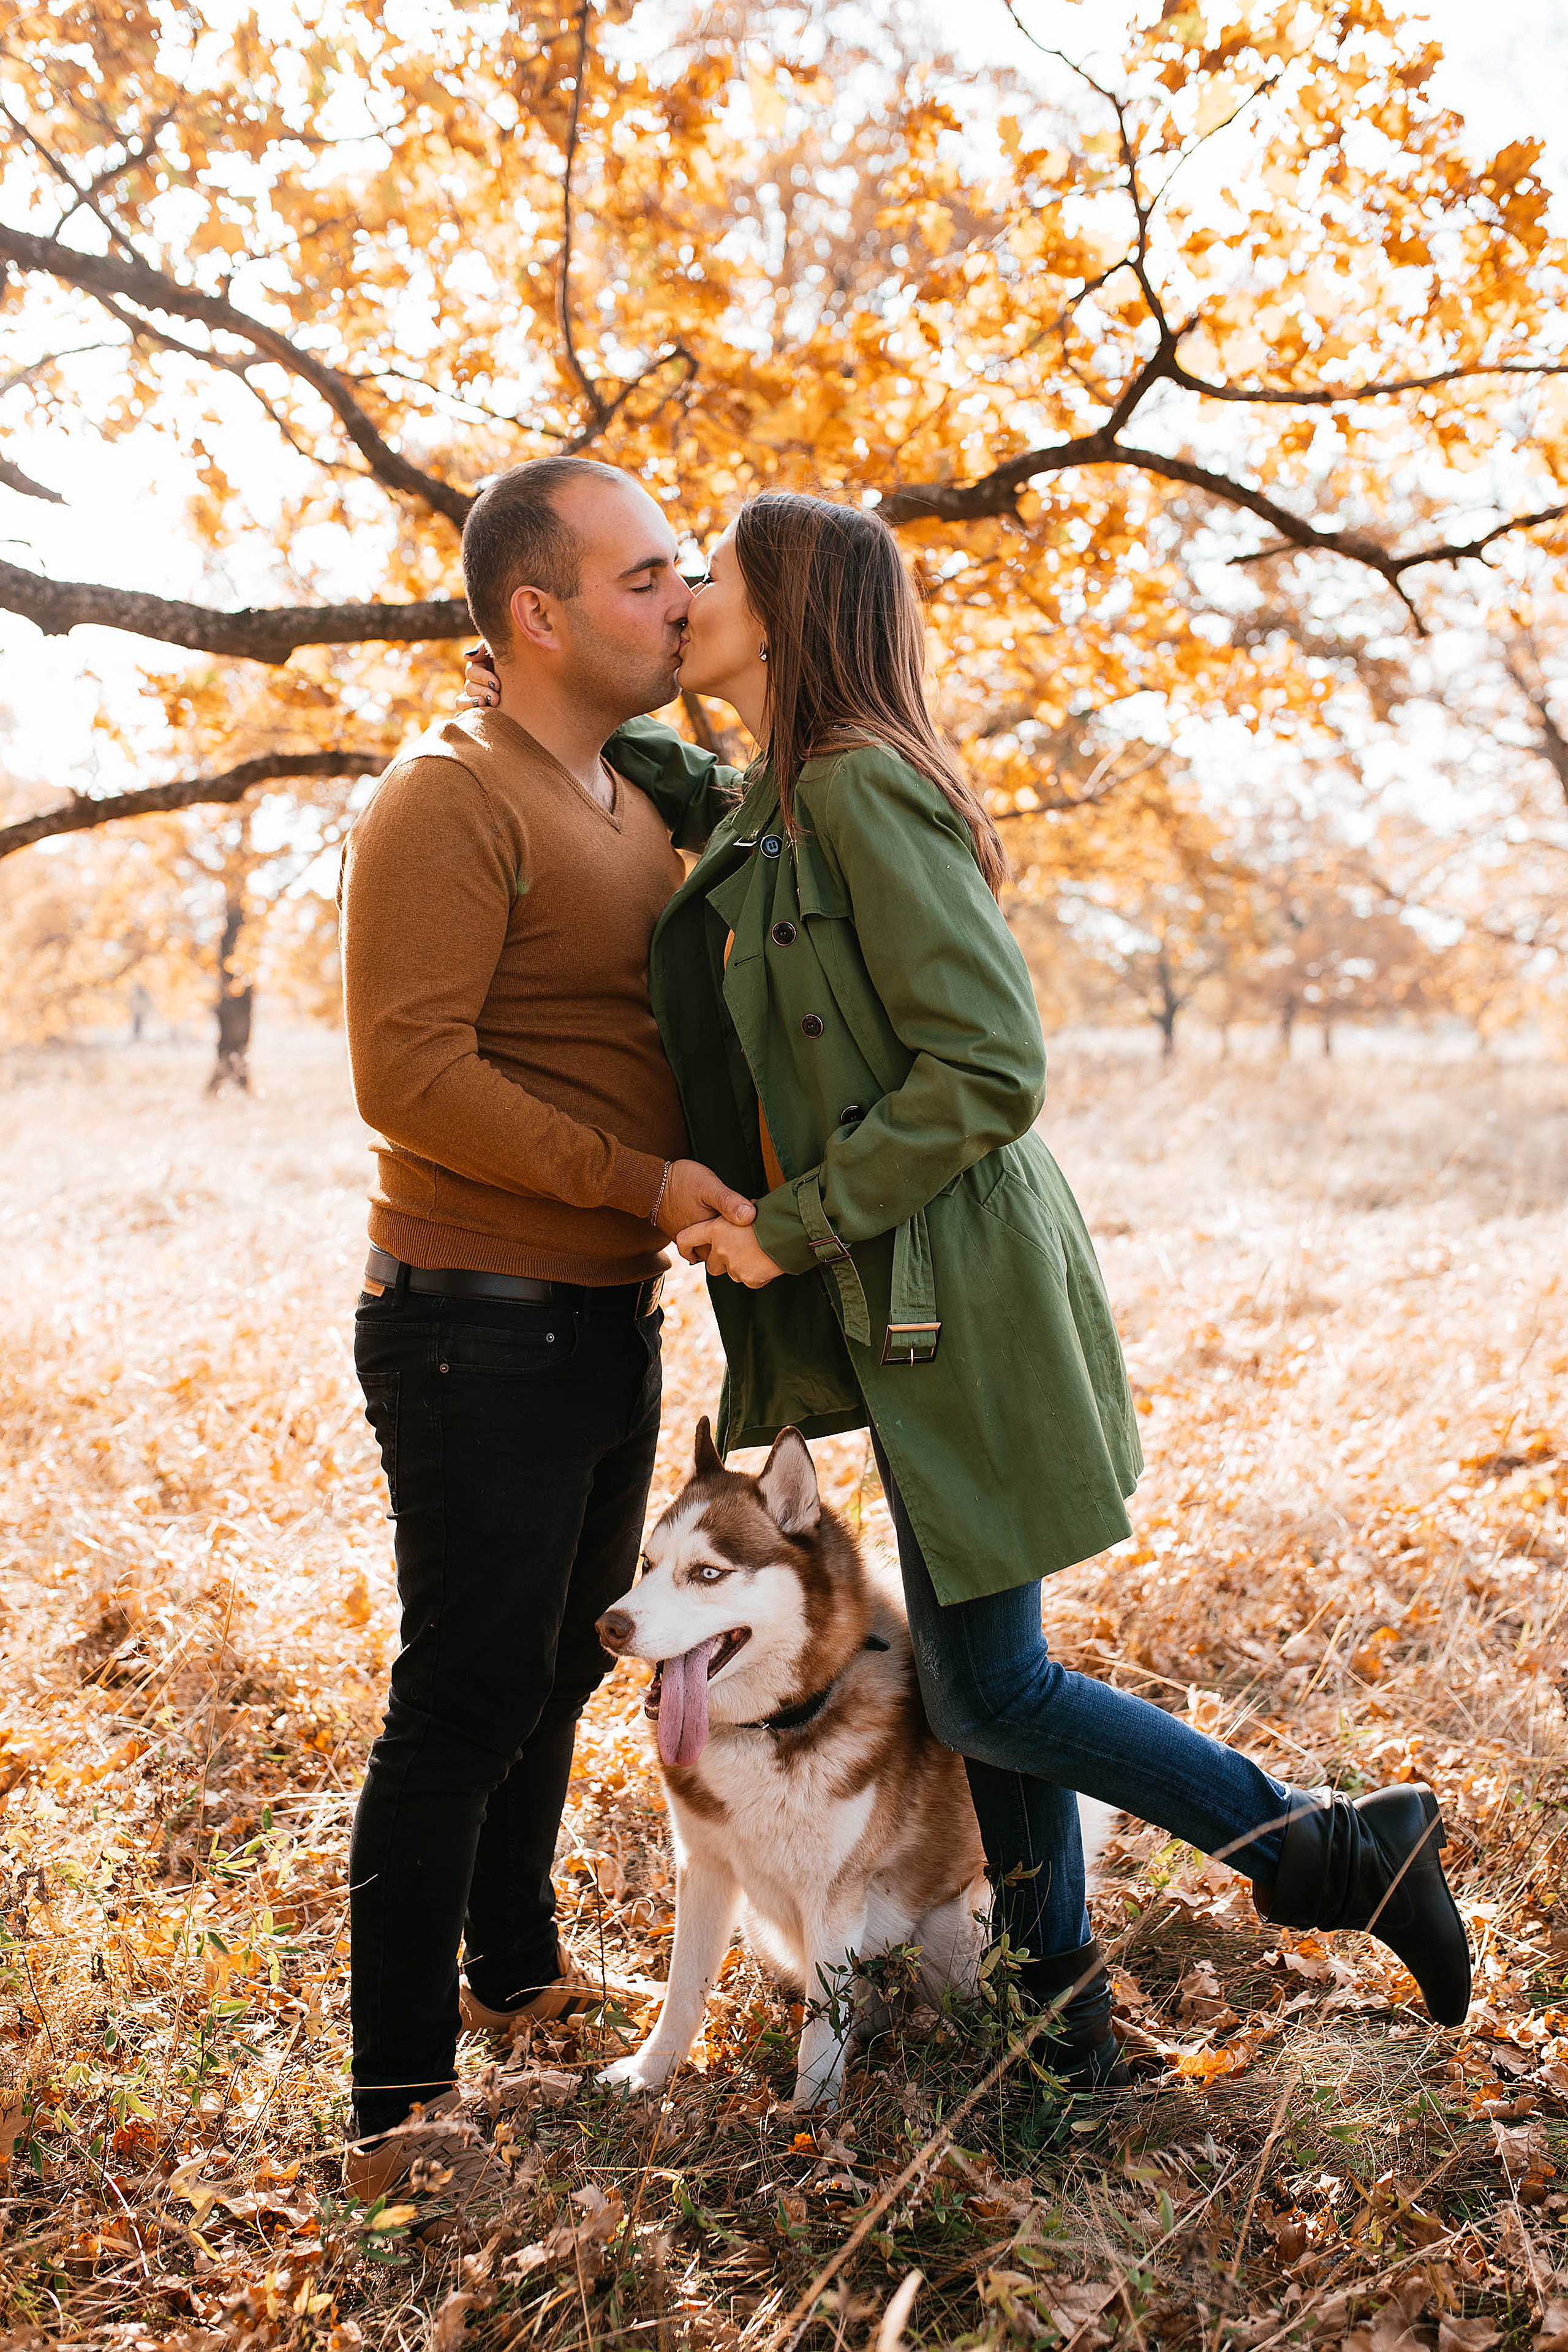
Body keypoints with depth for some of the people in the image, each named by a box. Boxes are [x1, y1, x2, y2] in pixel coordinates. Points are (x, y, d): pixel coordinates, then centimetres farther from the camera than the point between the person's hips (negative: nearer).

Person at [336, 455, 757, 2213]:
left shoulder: (641, 808, 14)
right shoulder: (449, 803, -14)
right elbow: (409, 1074, -23)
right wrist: (644, 1182, -23)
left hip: (609, 1323, 9)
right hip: (477, 1328, -9)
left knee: (559, 1671, 20)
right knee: (466, 1704, -3)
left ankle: (518, 1969, 40)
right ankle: (398, 2109, 9)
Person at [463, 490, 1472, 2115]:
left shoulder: (862, 789, -17)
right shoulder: (776, 802, 12)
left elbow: (989, 1069, -22)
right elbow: (711, 806, 39)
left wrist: (790, 1230, -17)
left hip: (958, 1298, -9)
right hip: (905, 1305, 9)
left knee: (987, 1696, -2)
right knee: (976, 1670, 14)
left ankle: (1343, 1854, 12)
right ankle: (1063, 2015, 27)